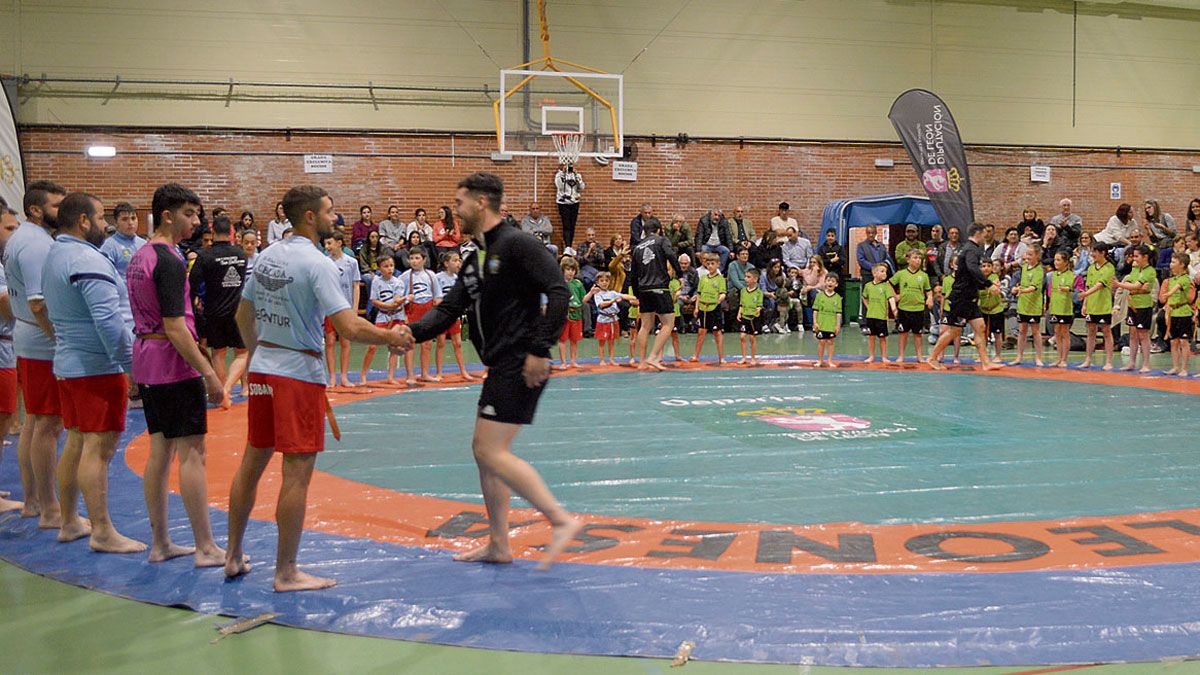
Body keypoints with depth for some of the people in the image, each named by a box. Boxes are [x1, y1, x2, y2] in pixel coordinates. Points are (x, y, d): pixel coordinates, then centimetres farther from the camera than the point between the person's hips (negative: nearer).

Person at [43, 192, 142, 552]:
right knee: (98, 449, -6)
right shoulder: (88, 260, -18)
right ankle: (102, 533, -1)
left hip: (67, 364, 10)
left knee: (75, 443, 16)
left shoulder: (54, 256, 12)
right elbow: (109, 321, -25)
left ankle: (70, 522, 26)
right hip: (98, 369, -10)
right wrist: (132, 365, -20)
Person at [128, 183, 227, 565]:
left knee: (160, 451, 12)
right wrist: (208, 373, -19)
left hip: (146, 362, 9)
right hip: (174, 365, -9)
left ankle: (160, 542, 18)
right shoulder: (169, 261, -16)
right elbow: (175, 328, -21)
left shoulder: (139, 257, 13)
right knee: (192, 452, -5)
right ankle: (206, 549, -1)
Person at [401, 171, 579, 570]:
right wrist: (413, 332, -3)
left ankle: (561, 519, -9)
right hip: (502, 365, 10)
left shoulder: (515, 245, -11)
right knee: (485, 449, 12)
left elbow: (559, 292, -19)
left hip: (522, 365, -10)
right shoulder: (474, 258, 18)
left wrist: (539, 350, -22)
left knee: (491, 451, -13)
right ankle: (498, 545, 20)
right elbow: (450, 309, 15)